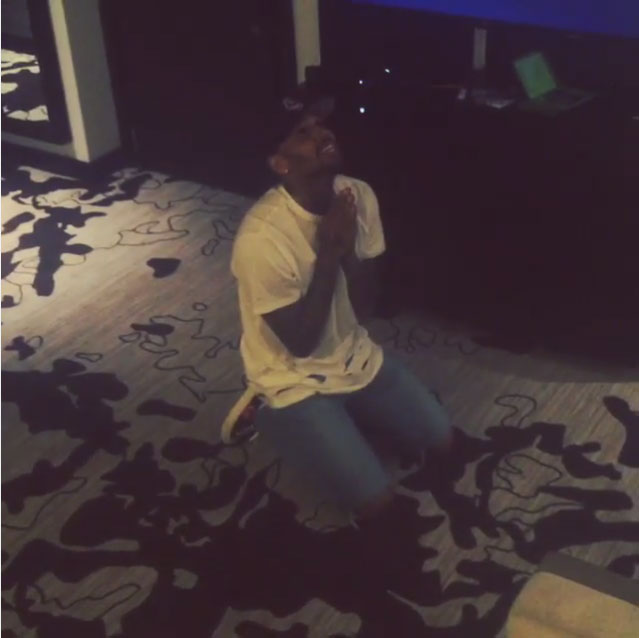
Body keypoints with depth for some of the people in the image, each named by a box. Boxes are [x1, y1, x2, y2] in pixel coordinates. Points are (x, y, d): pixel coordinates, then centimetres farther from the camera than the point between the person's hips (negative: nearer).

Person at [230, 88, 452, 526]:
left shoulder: (358, 196, -10)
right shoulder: (262, 236, -31)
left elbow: (364, 310, -5)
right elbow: (301, 342, -23)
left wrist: (348, 249, -25)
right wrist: (330, 252, -28)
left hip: (356, 358, 7)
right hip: (295, 382, -6)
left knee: (440, 440, 6)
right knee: (375, 502, -8)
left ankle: (344, 418, 23)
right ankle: (277, 420, 12)